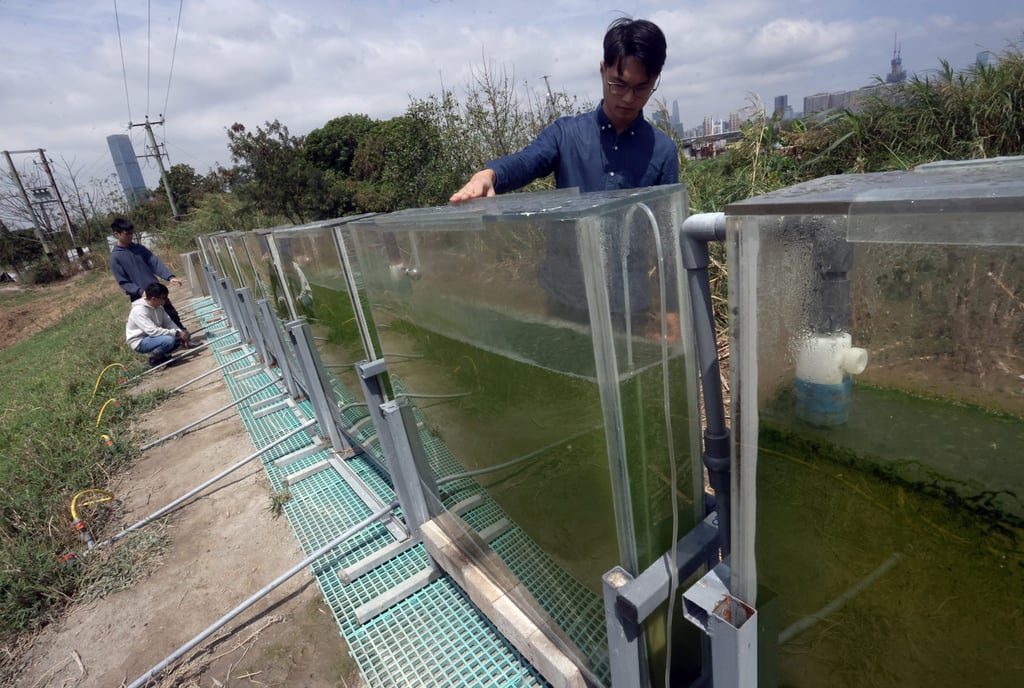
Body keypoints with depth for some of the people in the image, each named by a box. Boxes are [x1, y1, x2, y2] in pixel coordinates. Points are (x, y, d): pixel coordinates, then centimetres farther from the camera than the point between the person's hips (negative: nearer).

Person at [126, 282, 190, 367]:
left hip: (153, 336, 8)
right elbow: (153, 331, -34)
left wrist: (180, 332, -19)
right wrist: (176, 333, -33)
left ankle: (161, 355, 5)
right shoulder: (139, 310, -27)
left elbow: (168, 323, -2)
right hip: (139, 342, -8)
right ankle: (154, 358, -6)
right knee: (169, 340, -34)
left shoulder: (159, 306, -3)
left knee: (184, 334, -6)